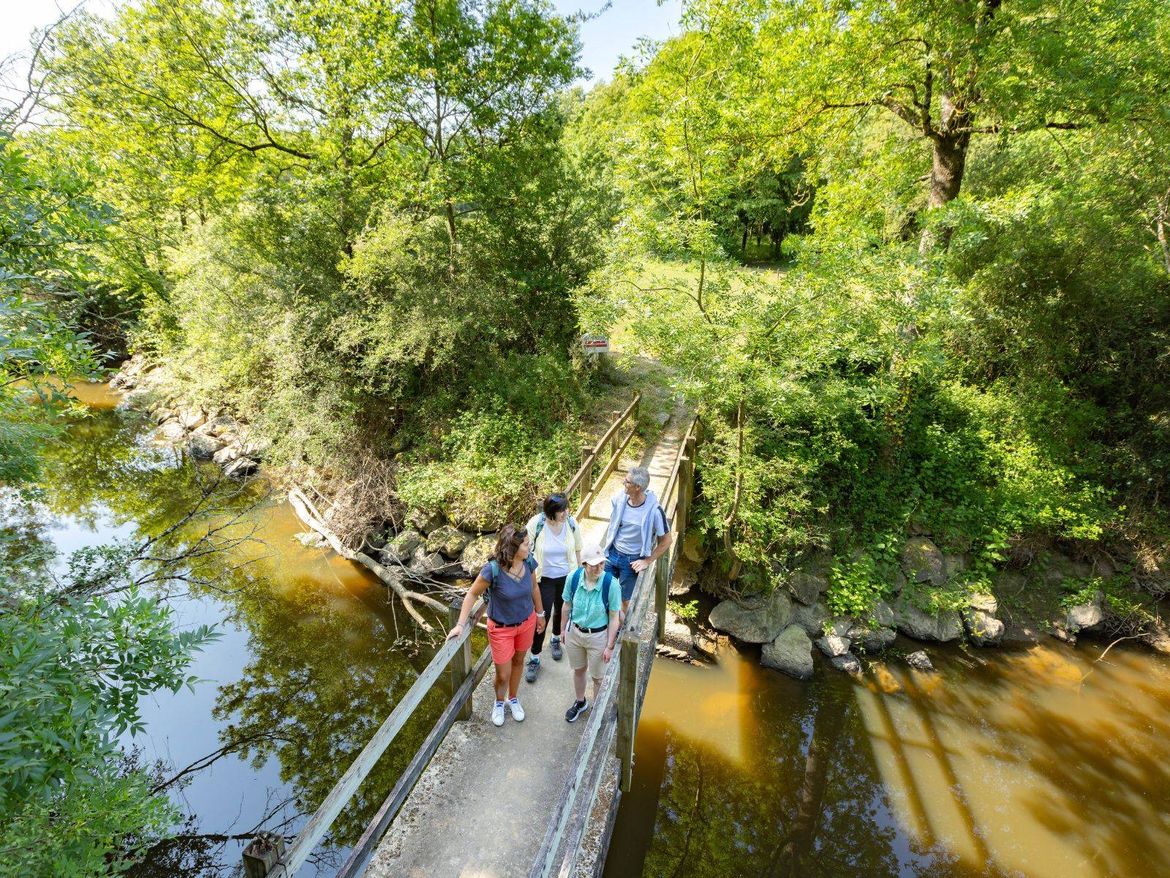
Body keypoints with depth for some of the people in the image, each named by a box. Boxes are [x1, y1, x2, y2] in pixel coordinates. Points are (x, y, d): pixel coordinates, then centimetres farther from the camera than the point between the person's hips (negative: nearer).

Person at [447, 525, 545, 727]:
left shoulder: (528, 562, -18)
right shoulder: (493, 570, -31)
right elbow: (472, 594, -17)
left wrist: (540, 613, 12)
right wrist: (460, 624, -18)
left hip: (526, 622, 4)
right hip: (501, 628, -4)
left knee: (518, 661, 25)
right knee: (503, 676, 10)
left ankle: (513, 699, 53)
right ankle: (499, 702, 45)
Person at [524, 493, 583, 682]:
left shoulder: (571, 523, -15)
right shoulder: (535, 524, -23)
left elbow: (578, 550, -1)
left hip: (567, 577, 3)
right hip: (544, 579, -2)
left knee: (562, 611, 22)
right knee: (542, 617, 0)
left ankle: (556, 639, 52)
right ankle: (534, 659, 19)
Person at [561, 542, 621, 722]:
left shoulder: (611, 584, -27)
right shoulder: (573, 578, -20)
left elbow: (614, 617, -16)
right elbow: (567, 606, -2)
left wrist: (610, 646, -11)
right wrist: (564, 630, 9)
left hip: (598, 636, -3)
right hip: (574, 632, 3)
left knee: (598, 677, 18)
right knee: (578, 670, 26)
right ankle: (580, 702, 54)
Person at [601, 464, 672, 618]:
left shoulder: (654, 510, -25)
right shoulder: (619, 498, -13)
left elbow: (666, 541, -12)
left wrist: (648, 561, -11)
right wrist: (606, 547, 8)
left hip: (632, 560, -4)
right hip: (612, 553, 4)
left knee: (624, 599, 15)